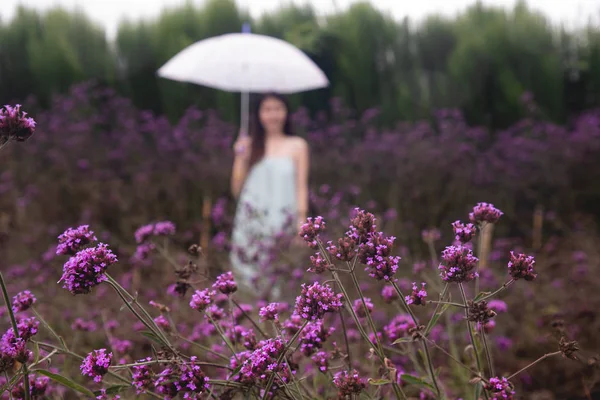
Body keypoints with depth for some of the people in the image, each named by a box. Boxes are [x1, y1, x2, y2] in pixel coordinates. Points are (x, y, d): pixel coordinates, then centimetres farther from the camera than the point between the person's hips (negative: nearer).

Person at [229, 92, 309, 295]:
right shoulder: (249, 145, 9)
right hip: (250, 223, 1)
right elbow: (236, 189, 9)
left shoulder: (297, 145, 7)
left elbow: (301, 186, 5)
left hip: (283, 223, -1)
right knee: (248, 277, -3)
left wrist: (301, 222, -4)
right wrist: (240, 158, -3)